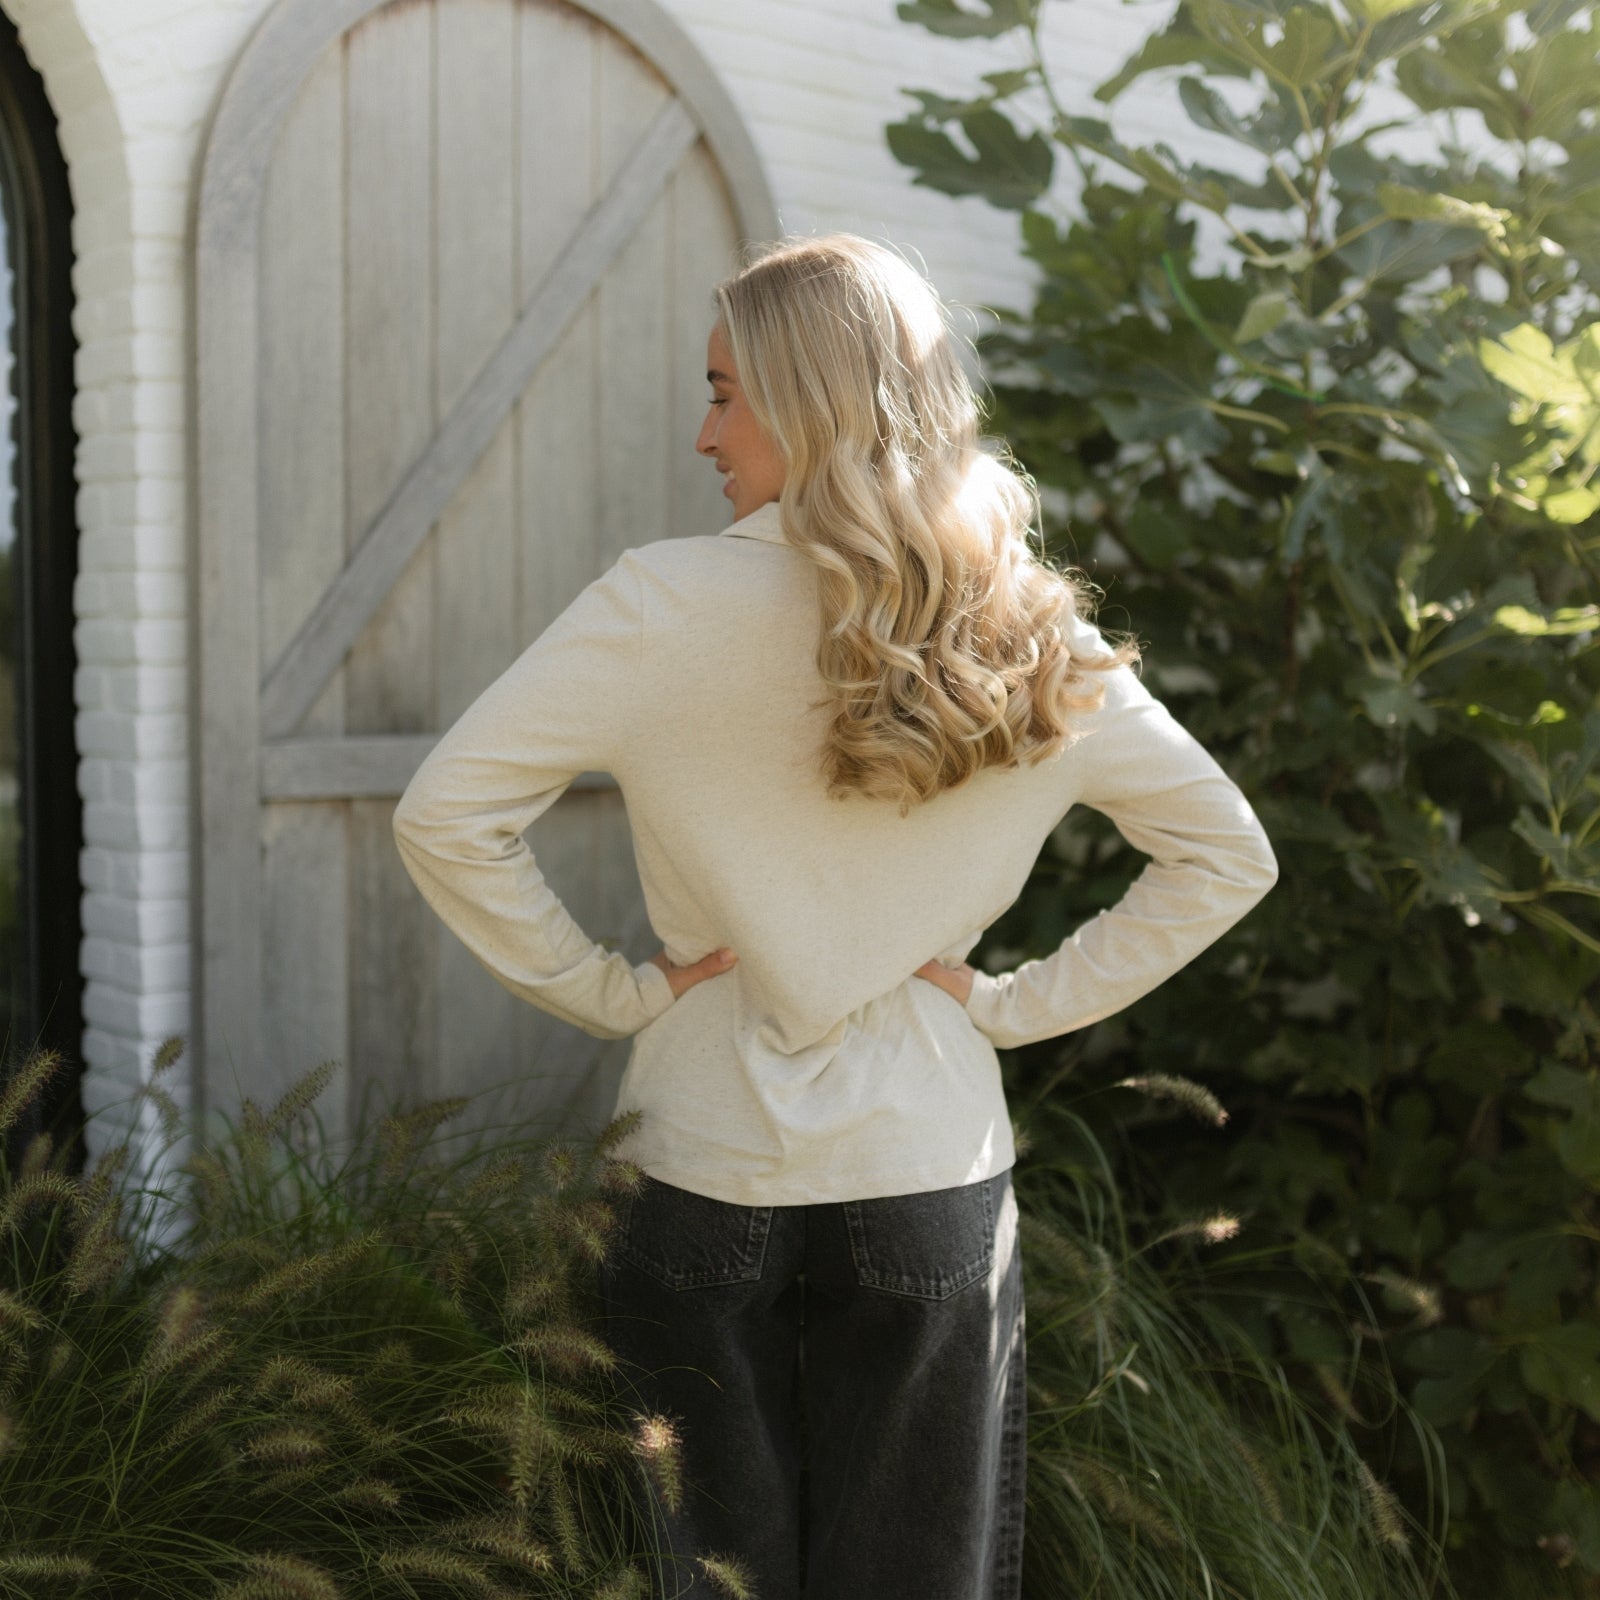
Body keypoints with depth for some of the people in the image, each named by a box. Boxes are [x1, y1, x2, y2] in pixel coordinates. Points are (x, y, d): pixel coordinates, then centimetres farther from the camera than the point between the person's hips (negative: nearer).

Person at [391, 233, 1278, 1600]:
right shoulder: (1032, 638, -2)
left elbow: (445, 816, -15)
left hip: (702, 1177, -2)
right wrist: (1017, 1004, 3)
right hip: (933, 1181, 3)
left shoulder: (669, 604, -13)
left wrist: (609, 990, -6)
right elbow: (1227, 855, 6)